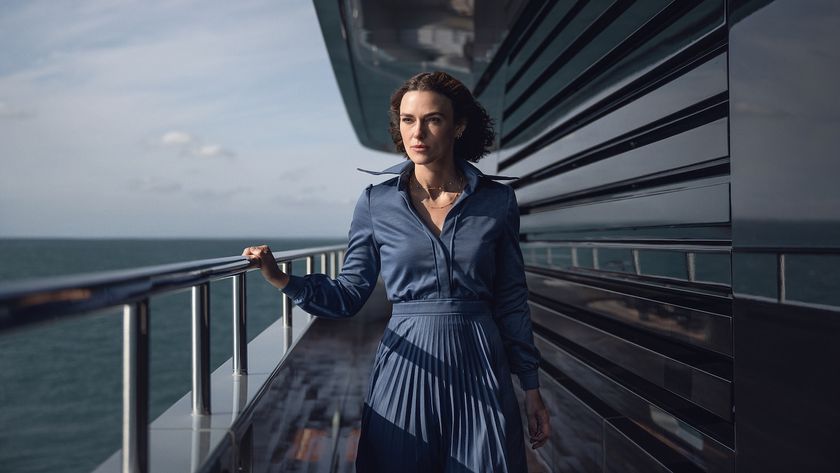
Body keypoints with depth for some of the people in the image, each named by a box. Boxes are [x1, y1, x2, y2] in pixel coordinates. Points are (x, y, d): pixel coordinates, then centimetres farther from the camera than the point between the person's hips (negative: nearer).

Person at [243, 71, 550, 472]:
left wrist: (531, 386, 5)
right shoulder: (377, 202, -1)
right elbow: (350, 294, 0)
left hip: (478, 367, 1)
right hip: (405, 364, 0)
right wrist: (284, 280, -16)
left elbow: (512, 301, 4)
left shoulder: (497, 200, -1)